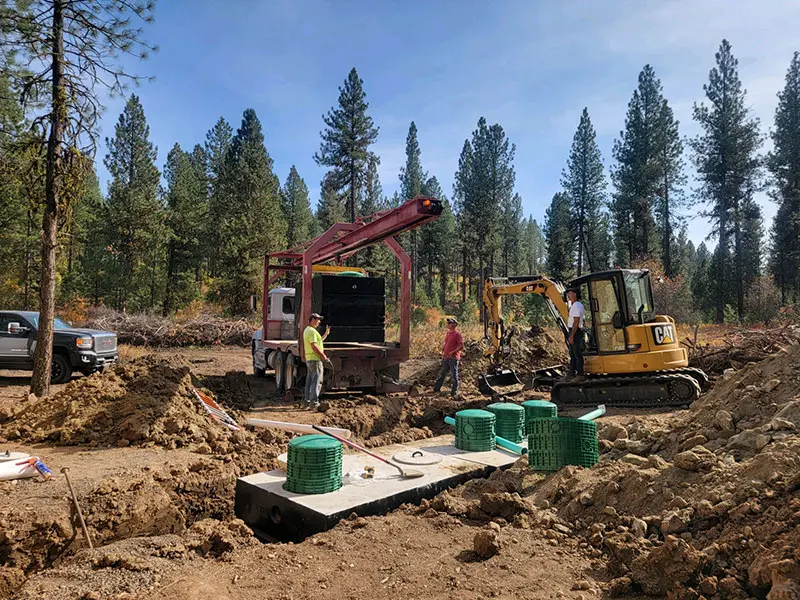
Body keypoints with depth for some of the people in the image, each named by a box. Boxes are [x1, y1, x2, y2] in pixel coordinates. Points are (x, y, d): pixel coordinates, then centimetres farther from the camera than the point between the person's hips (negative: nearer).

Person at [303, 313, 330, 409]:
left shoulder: (307, 330, 19)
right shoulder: (312, 331, -15)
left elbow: (318, 341, 26)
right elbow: (314, 346, -23)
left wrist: (326, 334, 22)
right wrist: (323, 355, -17)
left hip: (309, 359, 10)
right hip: (315, 359, -10)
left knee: (309, 381, 14)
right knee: (317, 381, -9)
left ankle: (308, 400, 20)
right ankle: (314, 402, -12)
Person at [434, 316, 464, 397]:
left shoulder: (457, 334, -12)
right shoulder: (448, 333, 13)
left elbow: (461, 346, -17)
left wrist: (453, 352, -22)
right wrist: (443, 351, 13)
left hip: (453, 358, -8)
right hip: (446, 357, 8)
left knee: (454, 375, 0)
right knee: (442, 374, 13)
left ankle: (454, 392, 9)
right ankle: (437, 388, 22)